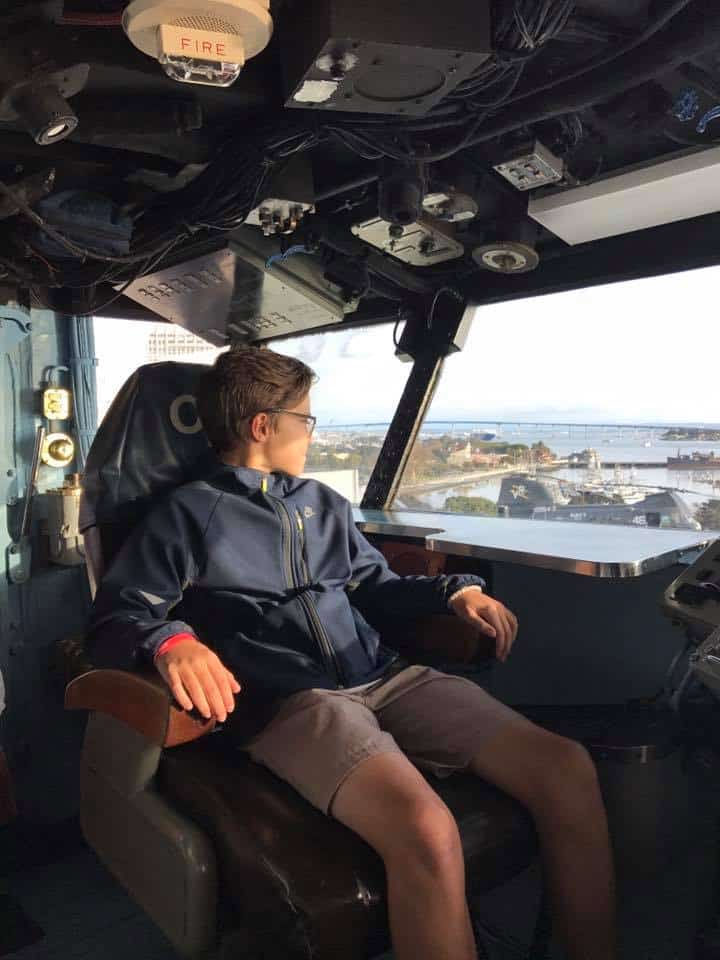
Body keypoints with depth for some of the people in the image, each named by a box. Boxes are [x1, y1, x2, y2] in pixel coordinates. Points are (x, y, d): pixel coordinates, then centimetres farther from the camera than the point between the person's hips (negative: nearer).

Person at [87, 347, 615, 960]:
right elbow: (116, 617, 1)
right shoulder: (188, 515, 8)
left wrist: (453, 591, 11)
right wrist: (170, 640, -23)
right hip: (291, 701, -6)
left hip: (387, 678, 6)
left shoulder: (325, 505, 26)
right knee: (427, 832, -35)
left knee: (567, 770, -13)